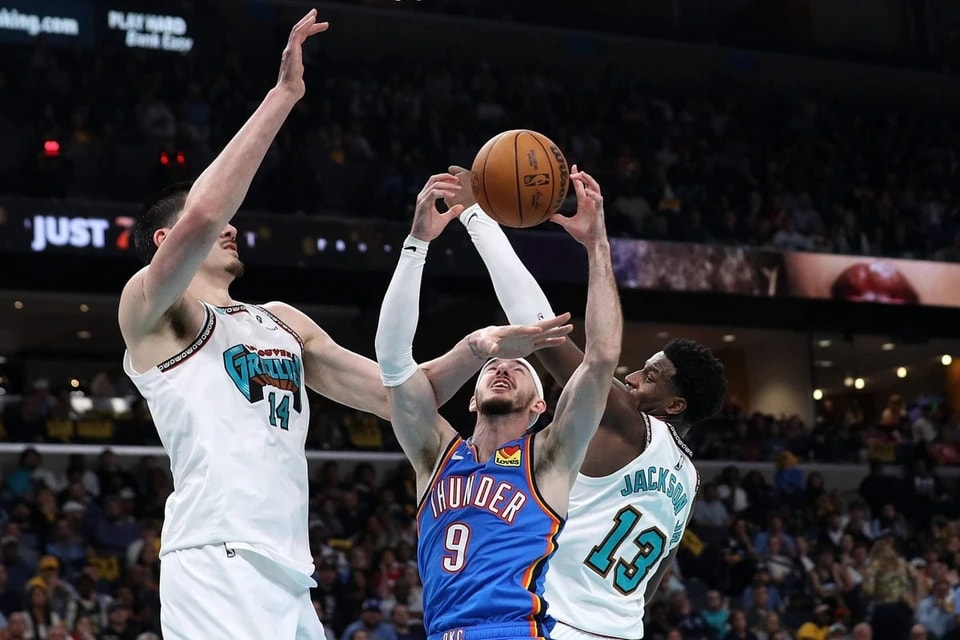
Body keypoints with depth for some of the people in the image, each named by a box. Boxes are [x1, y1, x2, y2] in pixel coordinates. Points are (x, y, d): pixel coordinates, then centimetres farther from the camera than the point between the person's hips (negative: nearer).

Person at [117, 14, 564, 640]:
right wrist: (283, 95, -14)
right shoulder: (150, 310, 3)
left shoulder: (284, 322, 25)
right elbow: (199, 218, -18)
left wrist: (474, 349, 4)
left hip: (291, 574, 8)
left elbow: (397, 395, 23)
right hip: (215, 563, -8)